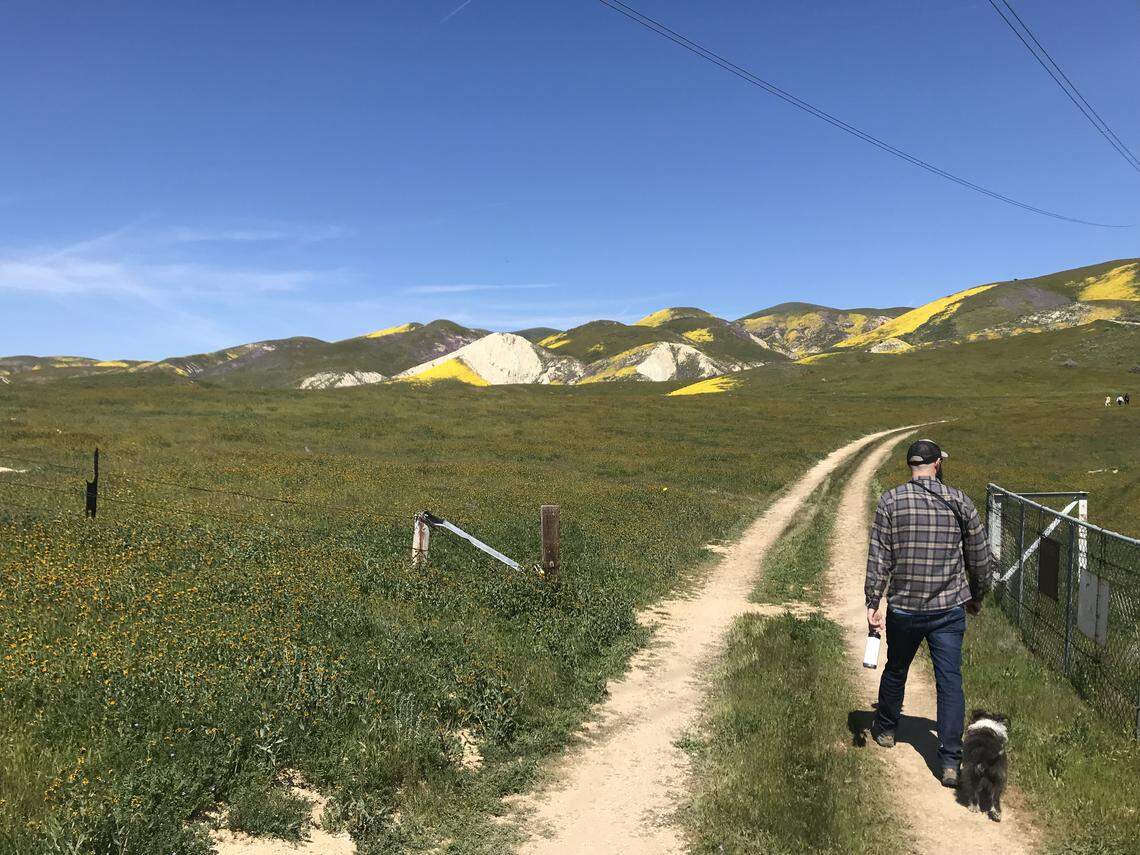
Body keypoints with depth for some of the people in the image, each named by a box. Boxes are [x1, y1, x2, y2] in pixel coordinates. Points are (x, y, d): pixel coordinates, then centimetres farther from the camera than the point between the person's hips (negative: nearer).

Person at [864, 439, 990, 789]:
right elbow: (979, 556, 7)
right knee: (950, 681, 3)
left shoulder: (890, 500, -4)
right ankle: (950, 762, 0)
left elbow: (879, 557, -8)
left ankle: (885, 729, 40)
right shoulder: (959, 501, 0)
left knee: (896, 671, 19)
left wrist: (873, 603, -5)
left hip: (903, 609, 0)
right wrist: (976, 597, 21)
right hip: (949, 609, 0)